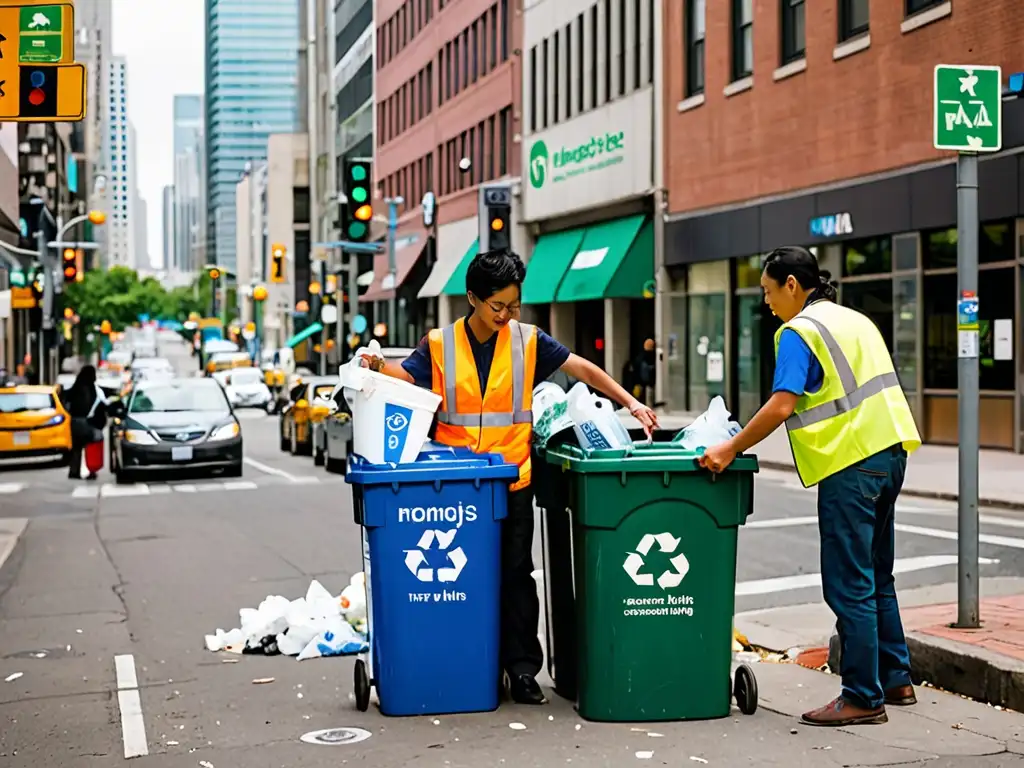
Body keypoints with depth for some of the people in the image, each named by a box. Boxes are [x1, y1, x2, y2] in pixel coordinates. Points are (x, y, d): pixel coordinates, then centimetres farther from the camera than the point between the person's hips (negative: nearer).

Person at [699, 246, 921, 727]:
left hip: (851, 463, -10)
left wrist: (730, 450, -14)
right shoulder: (854, 320, 18)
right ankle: (894, 680, 26)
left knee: (849, 587, -4)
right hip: (888, 452, 10)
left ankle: (862, 698, 0)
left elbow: (781, 405, -20)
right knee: (876, 579, 19)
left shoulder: (799, 332, -9)